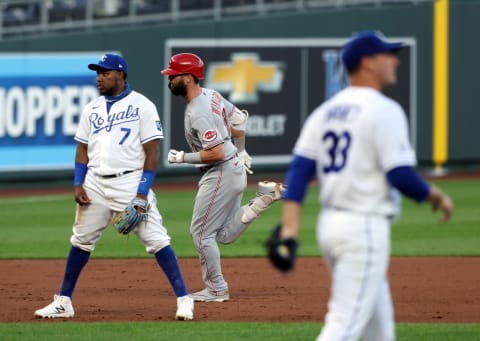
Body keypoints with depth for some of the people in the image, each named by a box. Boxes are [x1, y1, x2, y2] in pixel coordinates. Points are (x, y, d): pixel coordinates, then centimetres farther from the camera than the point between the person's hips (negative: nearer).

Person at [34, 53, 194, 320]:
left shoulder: (142, 106, -4)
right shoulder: (92, 109, 13)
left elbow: (153, 151, -8)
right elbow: (83, 149, 17)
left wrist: (143, 193, -15)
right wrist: (78, 184, 3)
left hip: (130, 182, -6)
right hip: (95, 184, 6)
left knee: (156, 239, -11)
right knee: (81, 241, 9)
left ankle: (184, 299, -8)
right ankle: (64, 301, 18)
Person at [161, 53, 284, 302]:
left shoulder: (198, 114, -23)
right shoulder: (210, 95, 7)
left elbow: (216, 153, -28)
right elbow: (238, 118, 20)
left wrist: (183, 157, -16)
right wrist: (240, 151, 32)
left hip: (221, 175, -10)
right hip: (235, 168, 10)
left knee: (201, 232, 0)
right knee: (225, 235, 15)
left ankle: (216, 289, 6)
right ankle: (263, 198, 4)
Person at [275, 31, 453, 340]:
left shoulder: (327, 111, 12)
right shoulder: (384, 110, -11)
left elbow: (299, 169, 3)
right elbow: (401, 176, -17)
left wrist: (290, 228, -2)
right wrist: (436, 196, 1)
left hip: (330, 222, 9)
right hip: (365, 227, -9)